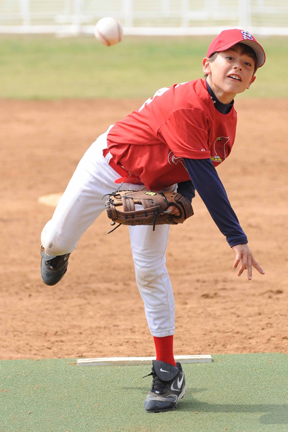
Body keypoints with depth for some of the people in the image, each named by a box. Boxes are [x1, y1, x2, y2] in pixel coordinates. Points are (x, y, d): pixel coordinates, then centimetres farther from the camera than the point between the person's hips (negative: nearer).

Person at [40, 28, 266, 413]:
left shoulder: (228, 120, -9)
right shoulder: (187, 104, -35)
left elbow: (197, 168, 5)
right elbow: (204, 175, -36)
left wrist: (181, 197, -19)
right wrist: (237, 238, -36)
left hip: (154, 185, 5)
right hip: (110, 163, -5)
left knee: (150, 269, -4)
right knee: (59, 238, 1)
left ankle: (168, 372, 1)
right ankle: (56, 248, 43)